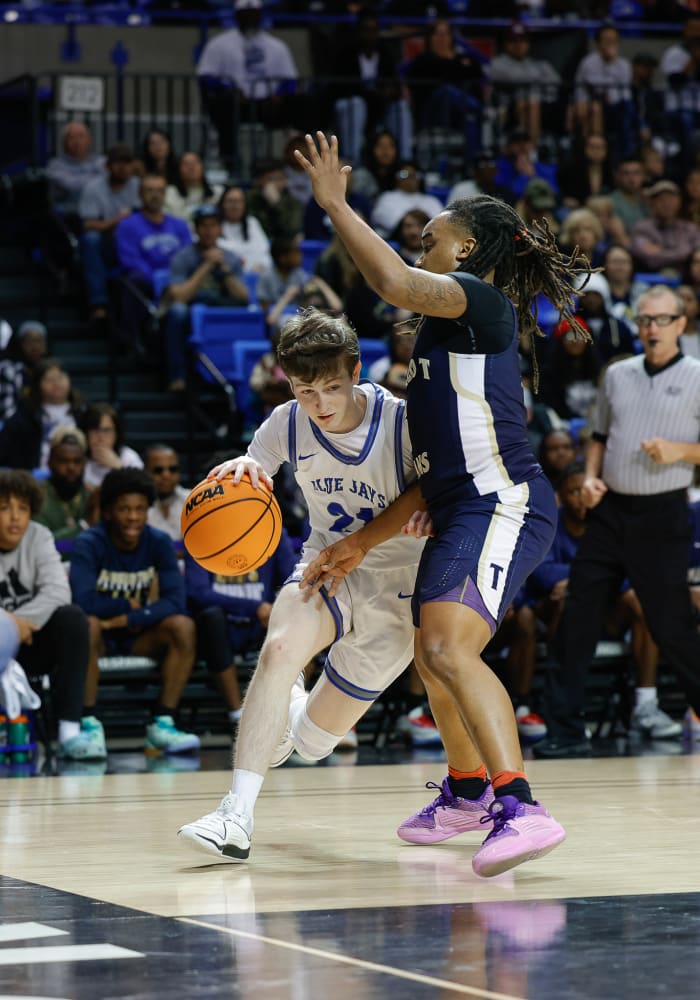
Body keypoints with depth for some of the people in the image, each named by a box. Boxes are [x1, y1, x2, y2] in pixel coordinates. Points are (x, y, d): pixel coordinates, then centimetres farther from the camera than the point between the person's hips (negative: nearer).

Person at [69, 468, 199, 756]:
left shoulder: (159, 543, -4)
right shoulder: (90, 544, -14)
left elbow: (176, 602, -14)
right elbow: (83, 603, -27)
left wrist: (125, 619, -25)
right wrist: (129, 606, -14)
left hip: (138, 638, 3)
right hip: (101, 637, -3)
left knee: (183, 626, -24)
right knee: (87, 625, -37)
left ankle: (162, 724, -22)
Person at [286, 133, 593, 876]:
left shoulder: (479, 300, -4)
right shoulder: (454, 330, 24)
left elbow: (395, 283, -26)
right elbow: (439, 471, 25)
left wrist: (334, 203, -13)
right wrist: (364, 542, 25)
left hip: (502, 506, -11)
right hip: (464, 510, 11)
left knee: (449, 649, -28)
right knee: (431, 654, 26)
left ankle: (521, 809, -39)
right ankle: (465, 790, 50)